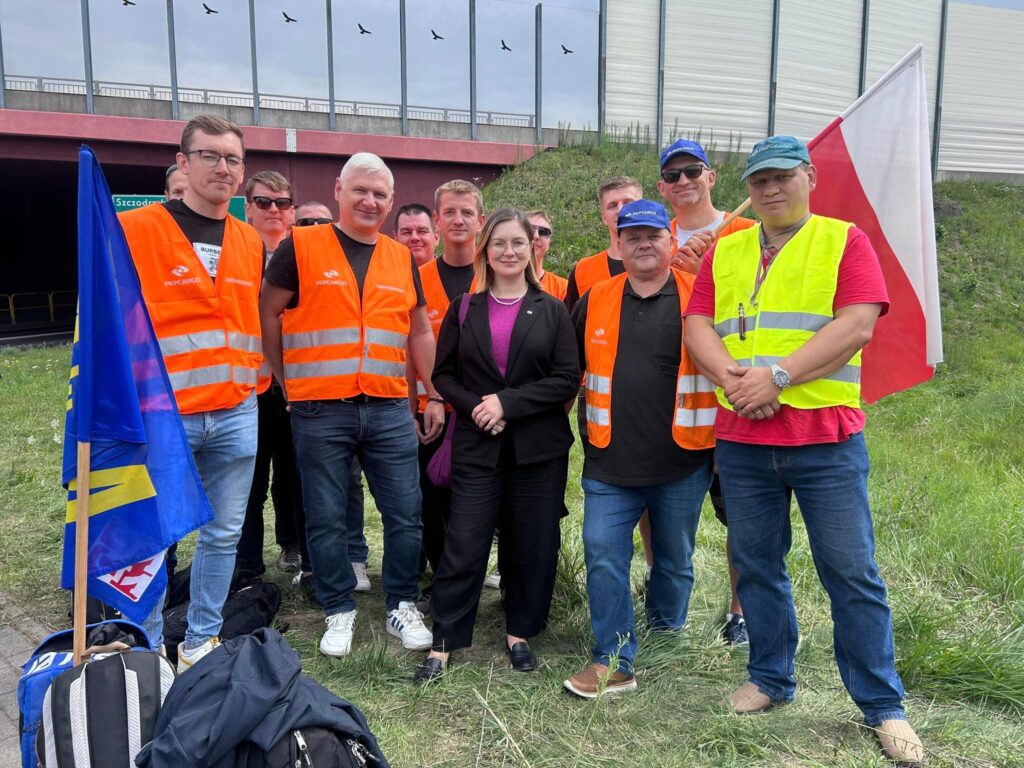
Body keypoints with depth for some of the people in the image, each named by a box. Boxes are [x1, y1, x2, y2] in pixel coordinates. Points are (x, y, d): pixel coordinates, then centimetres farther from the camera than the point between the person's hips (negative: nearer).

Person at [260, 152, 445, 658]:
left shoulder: (402, 259, 11)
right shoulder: (301, 247, -1)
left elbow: (419, 331, 15)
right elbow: (267, 314, 2)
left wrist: (433, 395, 12)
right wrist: (287, 380, 3)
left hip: (390, 410, 3)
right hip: (319, 412, -3)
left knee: (405, 514, 6)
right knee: (326, 519, 7)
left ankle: (402, 606, 24)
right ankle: (339, 612, 25)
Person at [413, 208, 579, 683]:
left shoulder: (552, 311, 3)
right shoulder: (464, 309, 7)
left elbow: (567, 380, -4)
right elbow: (443, 375, 7)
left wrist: (508, 403, -14)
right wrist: (476, 407, -11)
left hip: (539, 448, 0)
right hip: (477, 446, 0)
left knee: (532, 545, 8)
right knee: (463, 545, 0)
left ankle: (520, 632, 27)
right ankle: (444, 642, 13)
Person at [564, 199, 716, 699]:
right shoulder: (596, 300, 6)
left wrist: (722, 444, 0)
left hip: (683, 463, -1)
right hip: (610, 463, 2)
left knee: (675, 561, 14)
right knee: (603, 555, -3)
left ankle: (666, 641, 37)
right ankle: (613, 662, 9)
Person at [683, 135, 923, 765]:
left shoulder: (845, 242, 2)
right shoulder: (725, 252, 13)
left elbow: (857, 325, -11)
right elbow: (697, 326, 4)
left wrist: (777, 375, -18)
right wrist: (732, 377, -15)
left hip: (827, 439, -3)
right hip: (741, 441, 4)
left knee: (852, 572, 3)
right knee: (756, 564, 12)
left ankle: (884, 706, 19)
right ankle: (771, 678, 31)